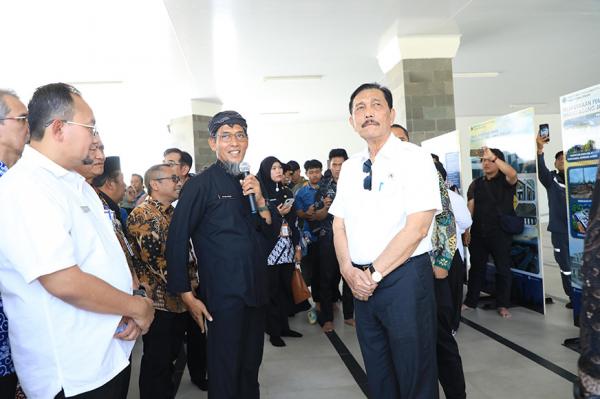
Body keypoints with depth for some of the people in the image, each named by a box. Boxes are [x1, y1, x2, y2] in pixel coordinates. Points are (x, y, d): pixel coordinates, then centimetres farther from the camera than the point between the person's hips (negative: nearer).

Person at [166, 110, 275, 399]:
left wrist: (260, 200, -5)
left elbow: (269, 239, 11)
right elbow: (177, 242, -9)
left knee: (250, 368, 18)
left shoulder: (250, 184, 11)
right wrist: (186, 295, -11)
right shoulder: (201, 185, -9)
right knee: (225, 374, 6)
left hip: (255, 293, 6)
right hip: (223, 297, -6)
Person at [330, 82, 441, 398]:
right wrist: (348, 270, -6)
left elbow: (417, 227, -16)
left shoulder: (414, 159, -8)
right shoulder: (349, 167, 11)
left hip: (405, 278, -5)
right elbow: (339, 224, 10)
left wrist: (375, 273, -14)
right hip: (361, 284, 6)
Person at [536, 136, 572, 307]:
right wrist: (540, 150, -31)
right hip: (560, 232, 1)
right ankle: (573, 298, 21)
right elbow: (541, 168, -15)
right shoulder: (551, 179, 3)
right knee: (566, 267, 8)